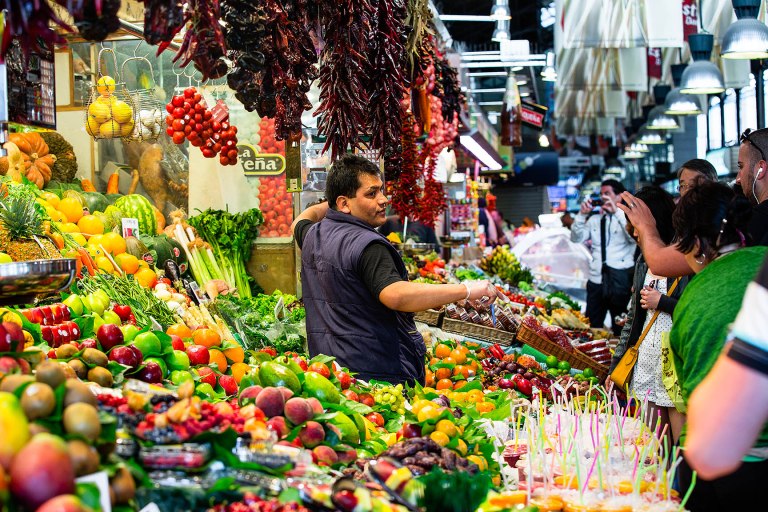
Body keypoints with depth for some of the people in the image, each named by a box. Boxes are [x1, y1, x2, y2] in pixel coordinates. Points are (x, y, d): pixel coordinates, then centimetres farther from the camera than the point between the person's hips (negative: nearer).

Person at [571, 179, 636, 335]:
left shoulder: (626, 218, -1)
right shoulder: (595, 220, 15)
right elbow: (576, 238, 7)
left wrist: (616, 211, -23)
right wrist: (582, 215, -5)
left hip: (620, 281, -5)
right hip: (596, 280, 5)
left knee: (619, 329, 4)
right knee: (591, 327, 9)